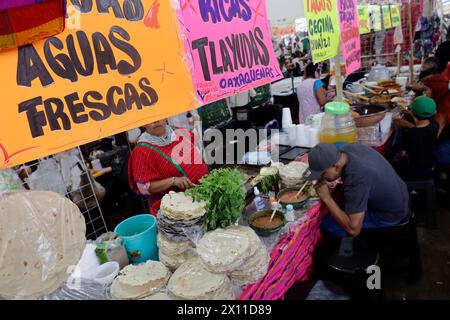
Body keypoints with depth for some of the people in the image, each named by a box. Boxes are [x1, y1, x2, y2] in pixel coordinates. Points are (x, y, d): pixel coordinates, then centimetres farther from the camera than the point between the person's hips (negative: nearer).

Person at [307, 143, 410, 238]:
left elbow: (353, 230, -34)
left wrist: (327, 198, -31)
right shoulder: (349, 148, -16)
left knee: (328, 224, -8)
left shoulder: (356, 180, -40)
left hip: (390, 214, -8)